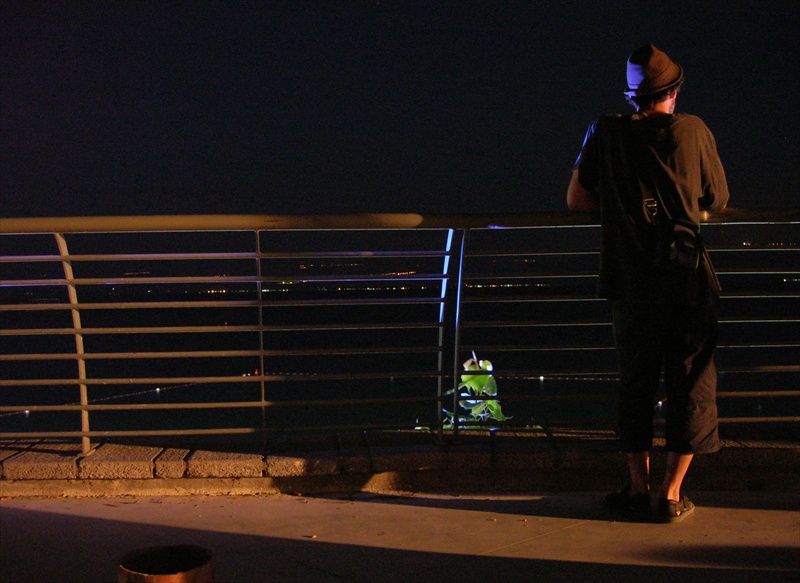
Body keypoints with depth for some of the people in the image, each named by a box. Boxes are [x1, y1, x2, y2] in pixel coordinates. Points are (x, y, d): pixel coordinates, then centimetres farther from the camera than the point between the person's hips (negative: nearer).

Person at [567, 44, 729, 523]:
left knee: (636, 383, 13)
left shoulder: (606, 132, 0)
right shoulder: (694, 131, -2)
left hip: (632, 282, 1)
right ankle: (672, 495, 12)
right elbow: (717, 201, 8)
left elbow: (576, 200, 5)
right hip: (689, 280, -1)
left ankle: (639, 489, 16)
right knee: (692, 385, 9)